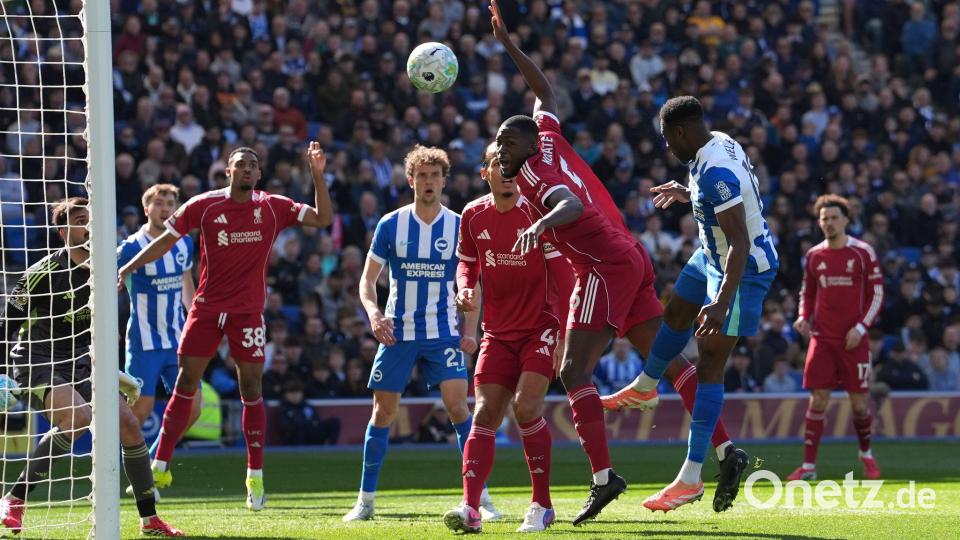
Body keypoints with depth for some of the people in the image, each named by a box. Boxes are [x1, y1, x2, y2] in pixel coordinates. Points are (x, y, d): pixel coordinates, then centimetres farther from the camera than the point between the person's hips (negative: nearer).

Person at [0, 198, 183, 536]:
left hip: (79, 367, 7)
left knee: (129, 426, -5)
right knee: (79, 417, -32)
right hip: (37, 365, -7)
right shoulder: (43, 273, -14)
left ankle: (150, 520, 9)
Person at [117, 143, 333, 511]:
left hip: (248, 311, 0)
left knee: (251, 387, -2)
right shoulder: (203, 206, -2)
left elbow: (322, 219, -2)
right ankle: (160, 467, 2)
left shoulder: (274, 208, 0)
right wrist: (127, 269, -3)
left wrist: (318, 175, -12)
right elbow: (166, 241, 4)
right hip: (206, 307, 0)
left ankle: (255, 477, 5)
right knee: (185, 383, -2)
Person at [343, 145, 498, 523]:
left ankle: (480, 496, -9)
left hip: (443, 334, -1)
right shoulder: (390, 225, 0)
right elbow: (368, 279, 4)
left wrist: (469, 331, -4)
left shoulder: (459, 227, 0)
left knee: (457, 405, -14)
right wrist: (373, 312, -16)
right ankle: (365, 500, 12)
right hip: (397, 332, 1)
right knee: (383, 412, 3)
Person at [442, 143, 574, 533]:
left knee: (526, 405, -19)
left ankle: (542, 505, -5)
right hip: (498, 332, 4)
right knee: (485, 415, -6)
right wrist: (466, 290, -6)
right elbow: (466, 262, 18)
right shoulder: (473, 216, 2)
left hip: (541, 327, -4)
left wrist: (565, 337, -19)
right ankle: (470, 509, -13)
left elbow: (563, 277, -12)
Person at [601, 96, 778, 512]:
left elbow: (740, 242, -35)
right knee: (675, 313, 30)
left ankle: (691, 478, -6)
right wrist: (687, 194, 30)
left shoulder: (715, 173, -32)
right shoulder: (719, 143, -2)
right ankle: (645, 388, 58)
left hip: (742, 269, -10)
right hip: (714, 256, 10)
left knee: (710, 364, -9)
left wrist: (722, 303, -41)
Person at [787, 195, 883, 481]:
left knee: (859, 403, 0)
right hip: (822, 337, 2)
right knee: (818, 400, -6)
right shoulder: (814, 256, 8)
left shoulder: (863, 253, -2)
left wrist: (861, 328, -11)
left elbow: (877, 294, -1)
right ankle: (808, 466, -5)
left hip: (854, 339, -2)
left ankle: (866, 453, 27)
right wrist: (803, 318, 1)